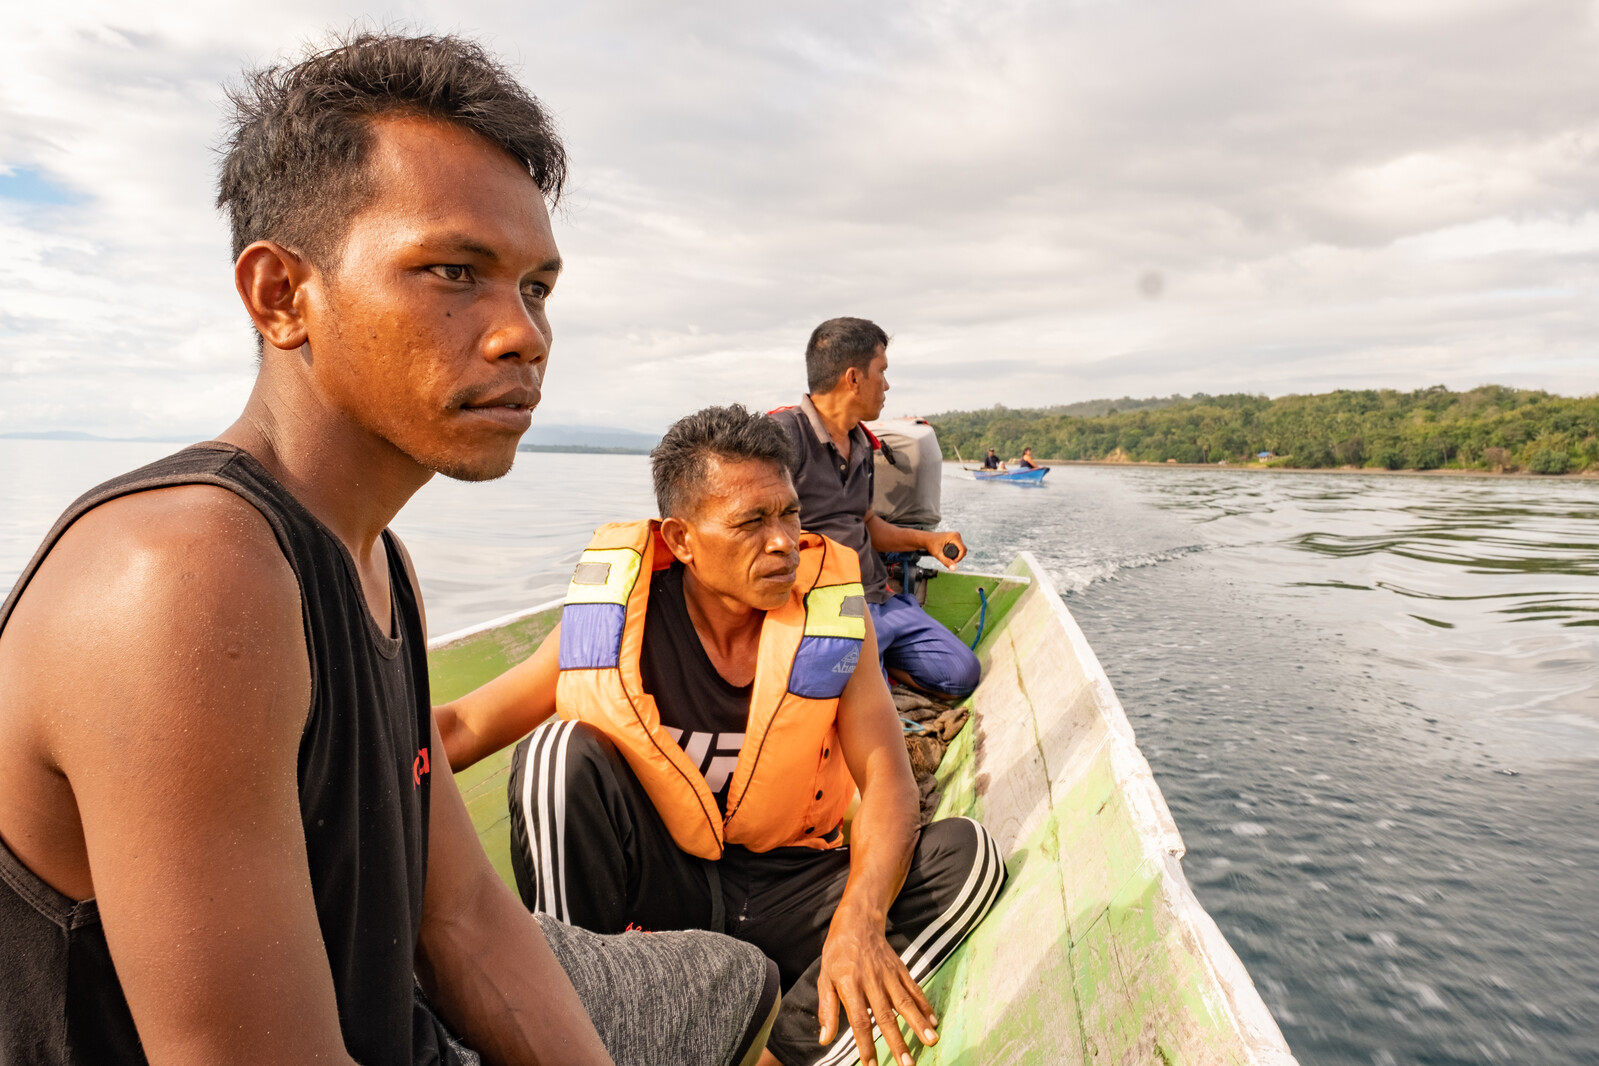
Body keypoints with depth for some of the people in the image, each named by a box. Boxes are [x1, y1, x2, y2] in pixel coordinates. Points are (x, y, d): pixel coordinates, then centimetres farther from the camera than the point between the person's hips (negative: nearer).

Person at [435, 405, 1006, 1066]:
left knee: (965, 854, -21)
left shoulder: (831, 611, -10)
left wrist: (859, 917, -33)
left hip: (784, 898, 1)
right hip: (660, 894, 0)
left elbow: (887, 778, -15)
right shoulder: (619, 615, -11)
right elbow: (463, 727, -8)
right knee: (562, 753, -25)